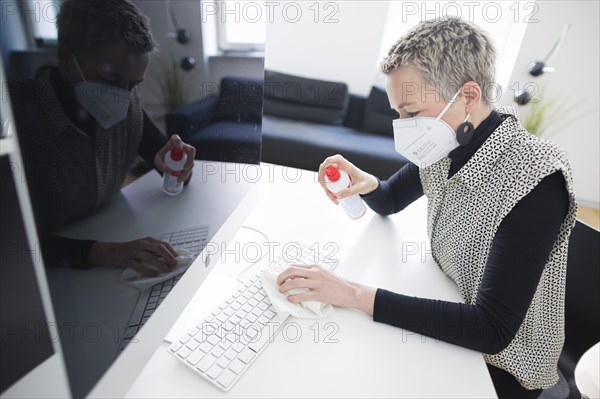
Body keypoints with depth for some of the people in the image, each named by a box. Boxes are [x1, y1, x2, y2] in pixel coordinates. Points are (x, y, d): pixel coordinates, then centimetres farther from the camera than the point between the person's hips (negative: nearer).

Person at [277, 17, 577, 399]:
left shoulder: (535, 182, -31)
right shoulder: (445, 147, -10)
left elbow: (492, 330, -33)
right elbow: (390, 202, 6)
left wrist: (356, 295, -36)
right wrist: (367, 183, -18)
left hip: (502, 363, -5)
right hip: (448, 310, 5)